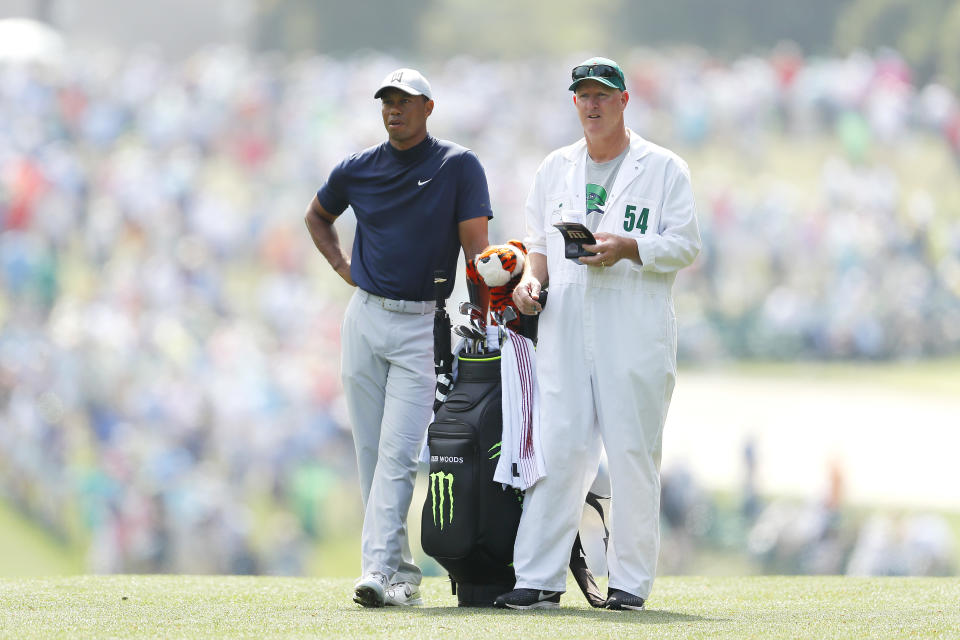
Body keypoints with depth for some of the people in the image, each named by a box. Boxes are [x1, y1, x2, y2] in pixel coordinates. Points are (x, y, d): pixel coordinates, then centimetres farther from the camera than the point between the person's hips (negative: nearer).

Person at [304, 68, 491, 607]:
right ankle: (401, 573, 11)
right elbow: (318, 216, 27)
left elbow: (476, 246, -7)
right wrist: (341, 265, 10)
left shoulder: (459, 166, -3)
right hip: (366, 317, 4)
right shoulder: (358, 169, 7)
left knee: (398, 451, -14)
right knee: (371, 451, 4)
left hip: (423, 325, -4)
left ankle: (380, 569, -21)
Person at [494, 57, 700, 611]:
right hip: (565, 330, 3)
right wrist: (532, 277, 3)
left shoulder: (664, 169, 5)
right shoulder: (556, 169, 19)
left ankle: (631, 580, 2)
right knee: (560, 449, -3)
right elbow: (540, 242, 23)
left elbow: (686, 246, 0)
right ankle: (540, 579, -3)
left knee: (634, 454, -3)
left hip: (636, 331, -3)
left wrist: (629, 247, -15)